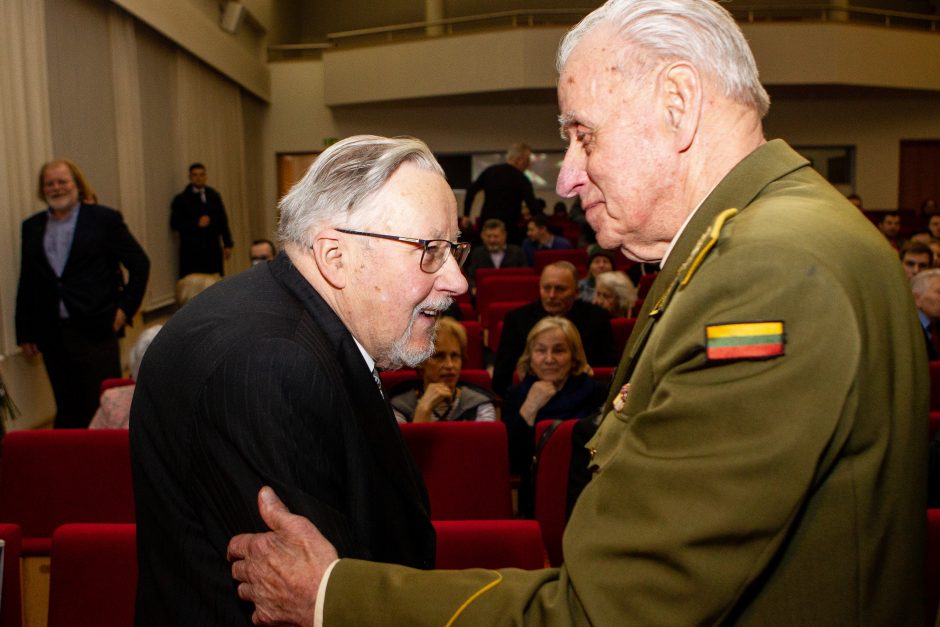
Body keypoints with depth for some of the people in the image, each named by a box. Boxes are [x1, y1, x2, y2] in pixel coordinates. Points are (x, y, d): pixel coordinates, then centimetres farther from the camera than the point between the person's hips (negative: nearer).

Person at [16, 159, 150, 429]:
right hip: (51, 334, 4)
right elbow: (26, 282, 12)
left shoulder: (104, 219, 0)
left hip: (96, 331, -3)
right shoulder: (32, 226, 12)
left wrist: (126, 307, -4)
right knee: (66, 412, 9)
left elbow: (140, 264, 2)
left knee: (103, 406, 1)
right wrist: (25, 333, 11)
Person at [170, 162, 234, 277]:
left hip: (213, 249, 3)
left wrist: (228, 244, 10)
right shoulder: (181, 199, 3)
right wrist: (196, 224, -13)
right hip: (192, 251, -3)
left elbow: (223, 221, 14)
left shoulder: (214, 196, 14)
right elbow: (175, 224, -2)